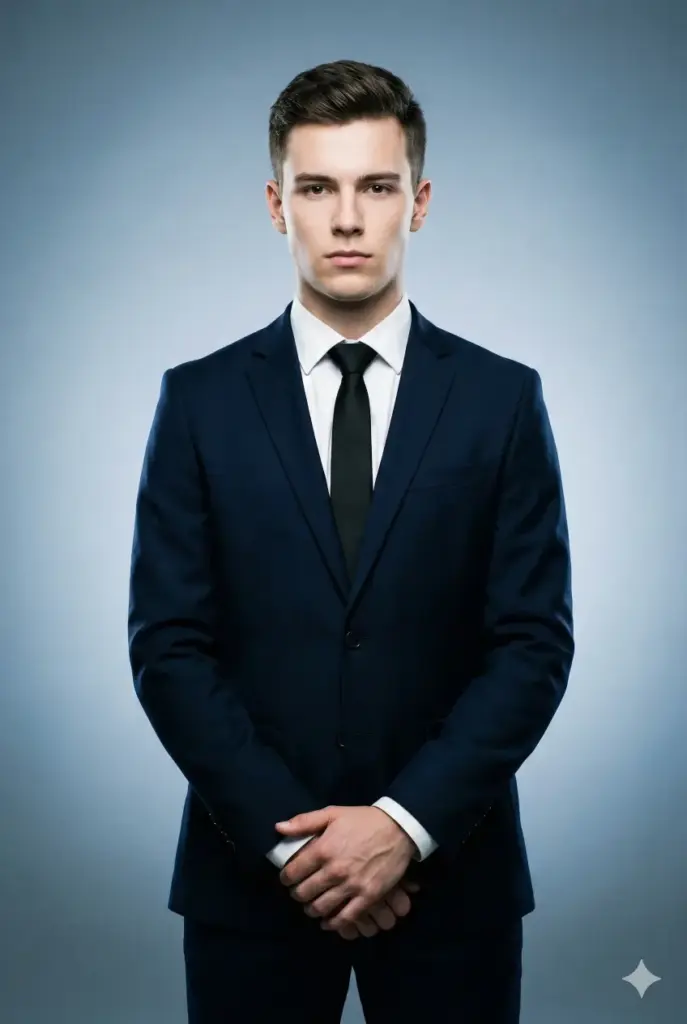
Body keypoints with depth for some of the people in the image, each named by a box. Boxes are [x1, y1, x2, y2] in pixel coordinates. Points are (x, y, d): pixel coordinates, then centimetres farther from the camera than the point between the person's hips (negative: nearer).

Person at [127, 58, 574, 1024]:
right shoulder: (200, 400, 0)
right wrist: (284, 834, -12)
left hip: (450, 871, 0)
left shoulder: (503, 399, 0)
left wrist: (407, 823, -13)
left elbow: (536, 643, -4)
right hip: (252, 871, 0)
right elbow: (167, 645, -3)